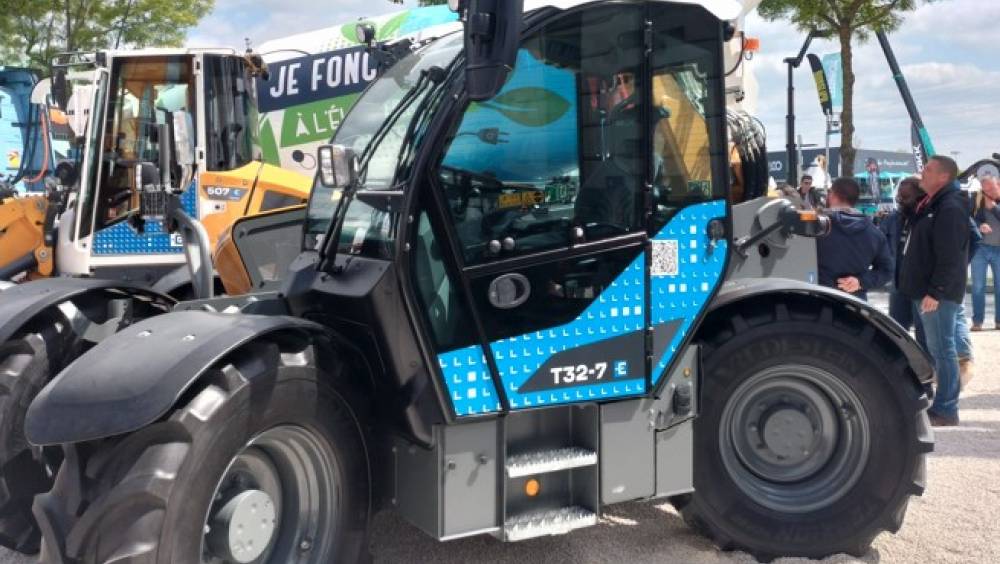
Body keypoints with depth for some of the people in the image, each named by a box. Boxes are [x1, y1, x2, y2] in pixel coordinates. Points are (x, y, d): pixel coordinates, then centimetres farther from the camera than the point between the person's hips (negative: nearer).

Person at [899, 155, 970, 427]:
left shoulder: (951, 208, -16)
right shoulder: (931, 204, 16)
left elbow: (949, 257, -22)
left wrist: (936, 291, -24)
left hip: (938, 293, -10)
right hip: (926, 290, 10)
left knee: (941, 350, -6)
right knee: (934, 348, 16)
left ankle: (946, 411, -2)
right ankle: (934, 403, 25)